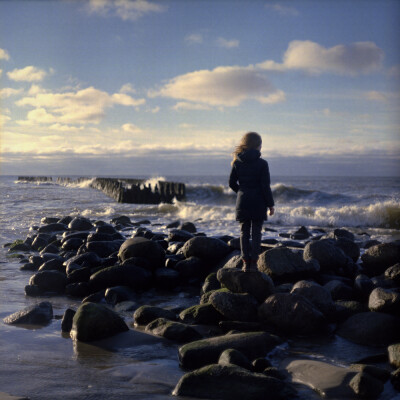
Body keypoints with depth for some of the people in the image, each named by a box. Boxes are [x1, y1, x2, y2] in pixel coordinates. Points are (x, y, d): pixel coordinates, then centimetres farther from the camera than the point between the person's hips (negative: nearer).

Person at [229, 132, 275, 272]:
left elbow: (232, 183, 3)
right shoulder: (262, 163, -10)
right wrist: (270, 204, -2)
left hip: (243, 202, 3)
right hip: (258, 202, -3)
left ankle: (246, 262, 8)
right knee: (256, 233, 5)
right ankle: (253, 263, 4)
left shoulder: (237, 162, -1)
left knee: (244, 232, 10)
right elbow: (265, 186, -10)